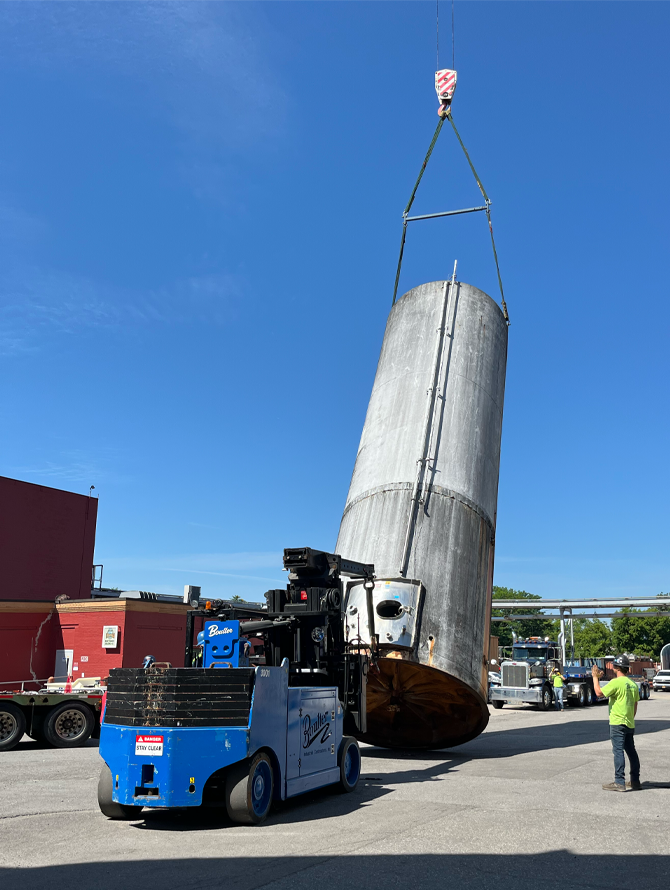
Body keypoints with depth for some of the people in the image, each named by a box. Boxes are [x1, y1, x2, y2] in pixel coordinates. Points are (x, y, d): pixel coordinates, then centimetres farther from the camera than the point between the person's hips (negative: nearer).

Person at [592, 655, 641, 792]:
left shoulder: (616, 682, -14)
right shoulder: (633, 684, 12)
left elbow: (599, 693, -17)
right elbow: (635, 705, 17)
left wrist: (595, 678, -6)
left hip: (618, 723, -8)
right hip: (630, 724, 8)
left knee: (618, 751, -8)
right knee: (631, 751, 13)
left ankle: (619, 782, -11)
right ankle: (635, 781, 19)